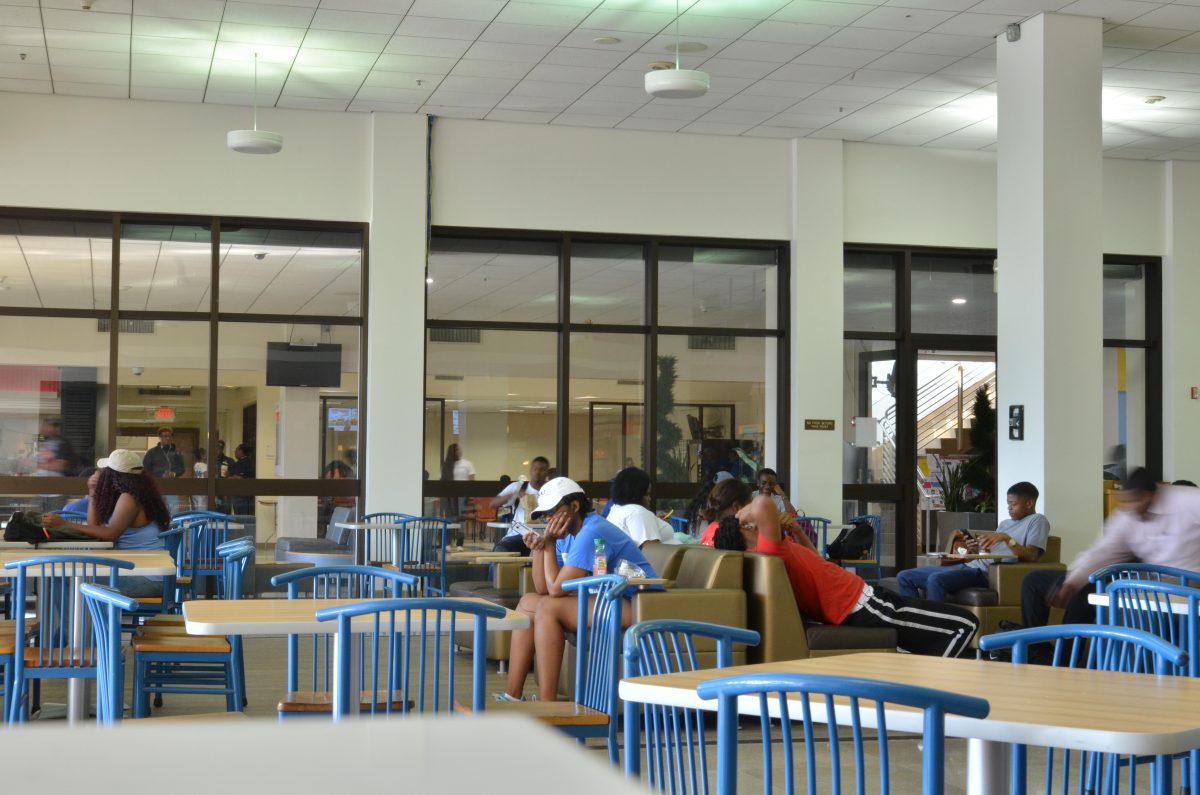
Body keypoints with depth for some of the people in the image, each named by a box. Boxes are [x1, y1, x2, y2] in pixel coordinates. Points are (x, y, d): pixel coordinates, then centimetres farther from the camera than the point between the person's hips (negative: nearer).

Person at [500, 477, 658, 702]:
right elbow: (543, 589, 6)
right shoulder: (567, 534, 12)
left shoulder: (592, 533, -20)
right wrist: (538, 548, -5)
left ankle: (547, 708, -24)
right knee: (528, 602, 9)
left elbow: (556, 589, -21)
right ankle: (512, 696, 3)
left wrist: (549, 545, -12)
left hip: (632, 605, -11)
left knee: (548, 608, -24)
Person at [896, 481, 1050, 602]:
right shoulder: (1005, 523, 29)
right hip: (969, 565, 9)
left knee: (935, 580, -36)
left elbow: (1031, 557, -11)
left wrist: (1006, 538, -22)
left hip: (987, 572, -9)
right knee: (904, 577, -1)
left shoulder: (1037, 521, 5)